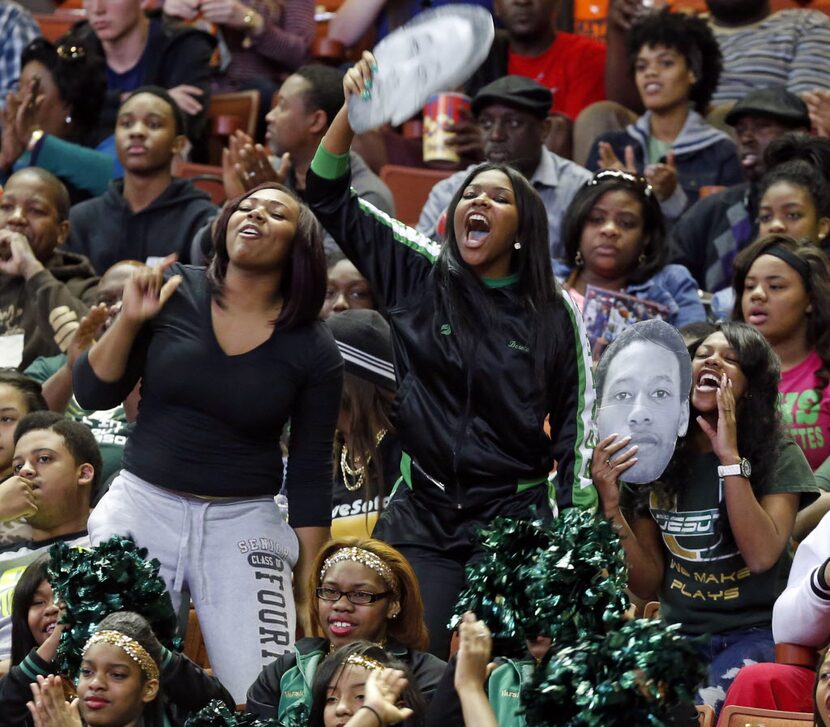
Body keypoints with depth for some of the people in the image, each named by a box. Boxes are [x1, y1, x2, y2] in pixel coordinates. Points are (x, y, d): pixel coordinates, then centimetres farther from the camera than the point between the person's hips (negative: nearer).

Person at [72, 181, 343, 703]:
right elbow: (94, 394, 2)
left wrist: (309, 589, 2)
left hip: (244, 523, 0)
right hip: (144, 505, 0)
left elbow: (311, 475, 2)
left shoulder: (313, 349, -2)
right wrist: (129, 321, -15)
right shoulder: (172, 292, -2)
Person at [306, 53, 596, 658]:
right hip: (422, 517, 1)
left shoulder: (555, 313, 2)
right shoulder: (420, 275, 5)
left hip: (515, 518, -1)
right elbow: (330, 199, 2)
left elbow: (575, 420, 6)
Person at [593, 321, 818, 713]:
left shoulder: (778, 457, -2)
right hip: (679, 635, 3)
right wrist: (611, 506, -8)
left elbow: (761, 556, -18)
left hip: (754, 635, -3)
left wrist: (730, 457, -17)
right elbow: (649, 584, 7)